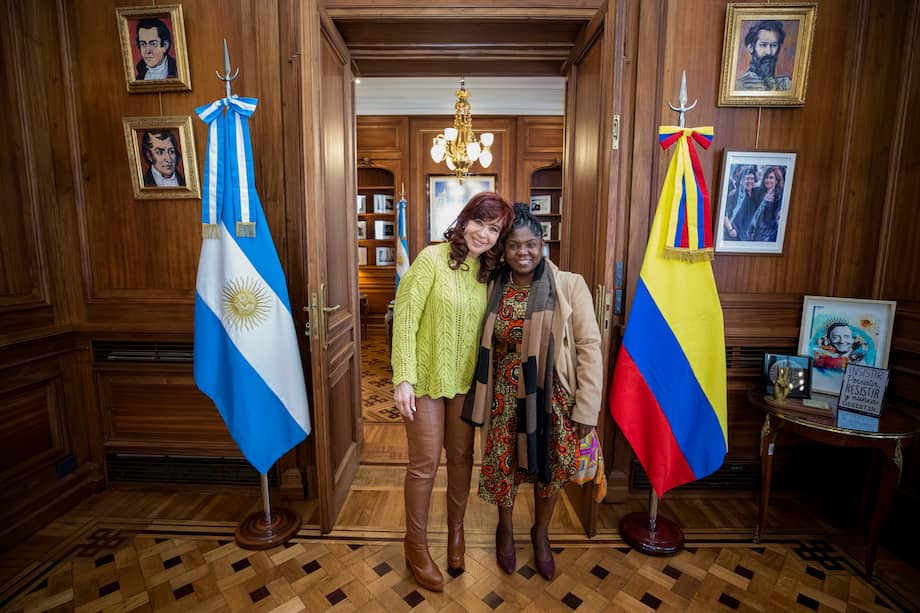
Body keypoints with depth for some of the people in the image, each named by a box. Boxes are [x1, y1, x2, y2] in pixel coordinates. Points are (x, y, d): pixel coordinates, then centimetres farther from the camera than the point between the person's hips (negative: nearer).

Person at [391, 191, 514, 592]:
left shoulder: (488, 270, 3)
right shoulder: (432, 258, -14)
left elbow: (487, 327, 8)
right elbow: (405, 318, -16)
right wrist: (403, 378, -19)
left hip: (466, 379, 5)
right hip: (426, 378, -5)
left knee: (462, 457, 17)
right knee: (425, 463, 7)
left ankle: (456, 529, 43)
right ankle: (416, 544, 32)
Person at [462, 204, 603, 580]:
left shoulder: (569, 285, -12)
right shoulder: (494, 289, -3)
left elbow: (590, 347, -10)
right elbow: (485, 347, 6)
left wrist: (586, 408, -11)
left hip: (552, 397, -1)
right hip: (506, 397, 2)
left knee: (550, 469, 16)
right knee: (503, 465, 15)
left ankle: (540, 533, 47)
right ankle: (505, 528, 47)